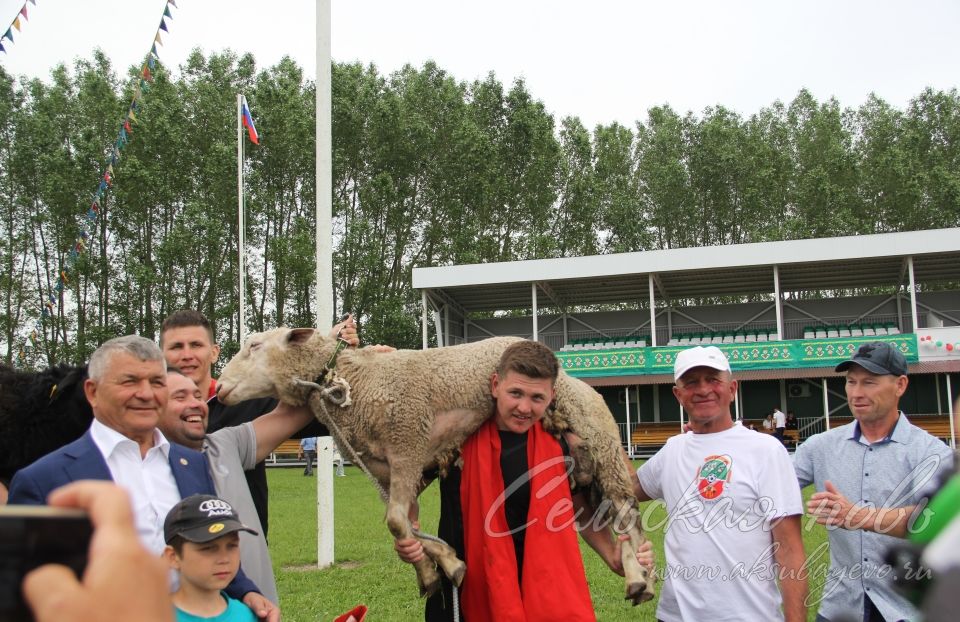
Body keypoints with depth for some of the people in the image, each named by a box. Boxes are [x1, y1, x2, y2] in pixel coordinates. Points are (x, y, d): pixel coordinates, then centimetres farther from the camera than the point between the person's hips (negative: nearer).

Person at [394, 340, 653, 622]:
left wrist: (613, 556, -4)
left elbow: (580, 510, 11)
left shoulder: (557, 444, -5)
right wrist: (407, 536, -13)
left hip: (544, 592, 1)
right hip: (465, 592, -1)